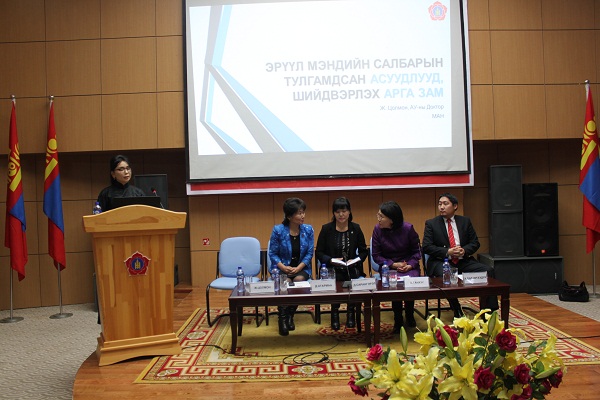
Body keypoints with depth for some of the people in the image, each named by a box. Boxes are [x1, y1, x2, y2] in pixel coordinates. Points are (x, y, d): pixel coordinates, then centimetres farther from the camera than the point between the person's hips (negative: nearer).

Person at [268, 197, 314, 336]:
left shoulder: (308, 230, 0)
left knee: (298, 280, -31)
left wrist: (298, 268, -15)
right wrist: (284, 268, -19)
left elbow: (310, 253, 0)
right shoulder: (278, 230, -6)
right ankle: (282, 319, -17)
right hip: (282, 268, -1)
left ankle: (290, 317, -11)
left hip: (301, 268, 2)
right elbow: (273, 253, -3)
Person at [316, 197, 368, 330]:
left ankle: (351, 313, -2)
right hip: (331, 268, -1)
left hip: (352, 268, 1)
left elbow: (364, 251, 10)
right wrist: (332, 260, -14)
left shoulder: (356, 228, 6)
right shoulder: (326, 229, 1)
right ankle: (335, 313, -7)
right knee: (336, 280, -31)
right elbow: (319, 253, 3)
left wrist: (356, 260, -10)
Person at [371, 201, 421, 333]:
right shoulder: (378, 229, -8)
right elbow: (376, 255, -3)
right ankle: (398, 320, -5)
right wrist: (393, 265, -15)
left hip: (409, 266, 0)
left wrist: (410, 265, -15)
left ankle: (409, 316, 3)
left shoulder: (408, 228, -8)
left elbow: (416, 251, 3)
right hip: (388, 266, 0)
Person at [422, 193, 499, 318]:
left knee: (488, 270, -20)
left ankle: (490, 312, -13)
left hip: (464, 261, 3)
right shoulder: (431, 223, 4)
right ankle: (458, 313, -19)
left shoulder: (465, 221, 13)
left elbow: (475, 243, 12)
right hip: (441, 262, -3)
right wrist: (447, 252, -17)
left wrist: (464, 250, -10)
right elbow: (426, 247, -4)